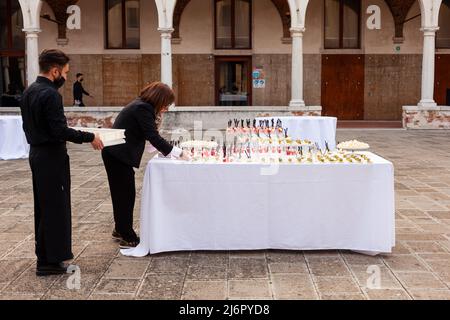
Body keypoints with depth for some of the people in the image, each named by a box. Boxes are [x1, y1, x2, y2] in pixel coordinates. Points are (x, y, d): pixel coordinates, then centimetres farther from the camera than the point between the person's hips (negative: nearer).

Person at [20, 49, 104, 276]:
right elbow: (60, 130, -23)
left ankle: (44, 255, 25)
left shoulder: (29, 92, 11)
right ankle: (50, 261, 3)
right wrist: (90, 137, -16)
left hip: (36, 153, 10)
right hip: (52, 157, -10)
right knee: (55, 208, -2)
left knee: (43, 207, 16)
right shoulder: (50, 94, -19)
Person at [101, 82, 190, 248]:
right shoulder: (143, 109, -18)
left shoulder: (141, 106, 12)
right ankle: (128, 238, 3)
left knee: (122, 193, 19)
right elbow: (153, 137, -23)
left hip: (115, 153, 10)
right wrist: (178, 153, -19)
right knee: (126, 194, -4)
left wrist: (164, 149, 7)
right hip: (118, 155, -10)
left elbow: (150, 136, 17)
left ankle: (120, 230, 32)